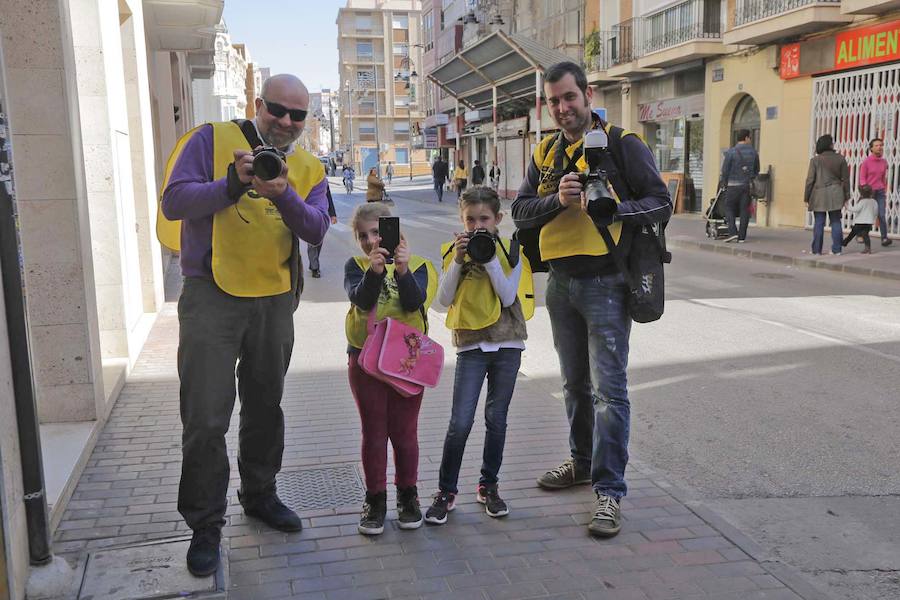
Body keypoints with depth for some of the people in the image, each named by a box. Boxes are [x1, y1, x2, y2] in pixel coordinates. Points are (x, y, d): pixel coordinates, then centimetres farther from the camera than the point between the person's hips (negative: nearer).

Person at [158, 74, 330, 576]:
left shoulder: (309, 168, 9)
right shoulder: (213, 140, -2)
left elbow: (316, 229, -6)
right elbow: (174, 201, -11)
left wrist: (283, 194, -23)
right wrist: (234, 183, -23)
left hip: (275, 300, 5)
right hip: (212, 296, -4)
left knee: (266, 407, 17)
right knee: (206, 417, -4)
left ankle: (260, 494, 37)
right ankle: (205, 525, 12)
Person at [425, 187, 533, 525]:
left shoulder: (510, 252, 2)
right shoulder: (453, 251, 4)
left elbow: (508, 296, -9)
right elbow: (444, 300, -4)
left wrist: (490, 258, -15)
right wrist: (458, 261, -13)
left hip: (506, 345, 1)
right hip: (471, 345, 0)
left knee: (496, 419, 8)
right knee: (460, 422, -6)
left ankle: (489, 486, 23)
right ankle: (446, 491, 7)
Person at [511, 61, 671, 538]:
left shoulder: (623, 145, -4)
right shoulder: (545, 153, 11)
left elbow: (661, 203, -6)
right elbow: (520, 210, 4)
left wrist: (616, 209, -23)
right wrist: (557, 200, -15)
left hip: (606, 283, -6)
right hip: (561, 283, 6)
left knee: (608, 389, -6)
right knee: (575, 384, 18)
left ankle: (609, 491, 2)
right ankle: (583, 462, 36)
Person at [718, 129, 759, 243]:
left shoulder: (731, 152, -6)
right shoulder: (753, 152, 4)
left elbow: (725, 170, -5)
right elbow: (757, 170, 13)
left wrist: (724, 183, 9)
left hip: (733, 185, -3)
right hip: (747, 186, 3)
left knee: (729, 208, 6)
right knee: (744, 210, 6)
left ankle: (732, 232, -10)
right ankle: (742, 236, 5)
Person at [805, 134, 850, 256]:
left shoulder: (815, 160, -4)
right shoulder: (840, 159, 2)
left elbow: (810, 180, -5)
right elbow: (845, 179, 6)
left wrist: (806, 198, 2)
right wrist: (846, 196, 13)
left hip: (819, 195, -1)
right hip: (835, 195, 2)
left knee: (819, 223, 2)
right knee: (836, 222, 7)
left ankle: (817, 249, 3)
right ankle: (836, 249, 7)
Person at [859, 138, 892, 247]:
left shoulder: (884, 162, 7)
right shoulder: (866, 162, -5)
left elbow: (884, 178, 16)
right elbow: (862, 178, -5)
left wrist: (885, 192, 17)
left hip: (880, 192, 3)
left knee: (882, 215, -9)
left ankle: (884, 238, -12)